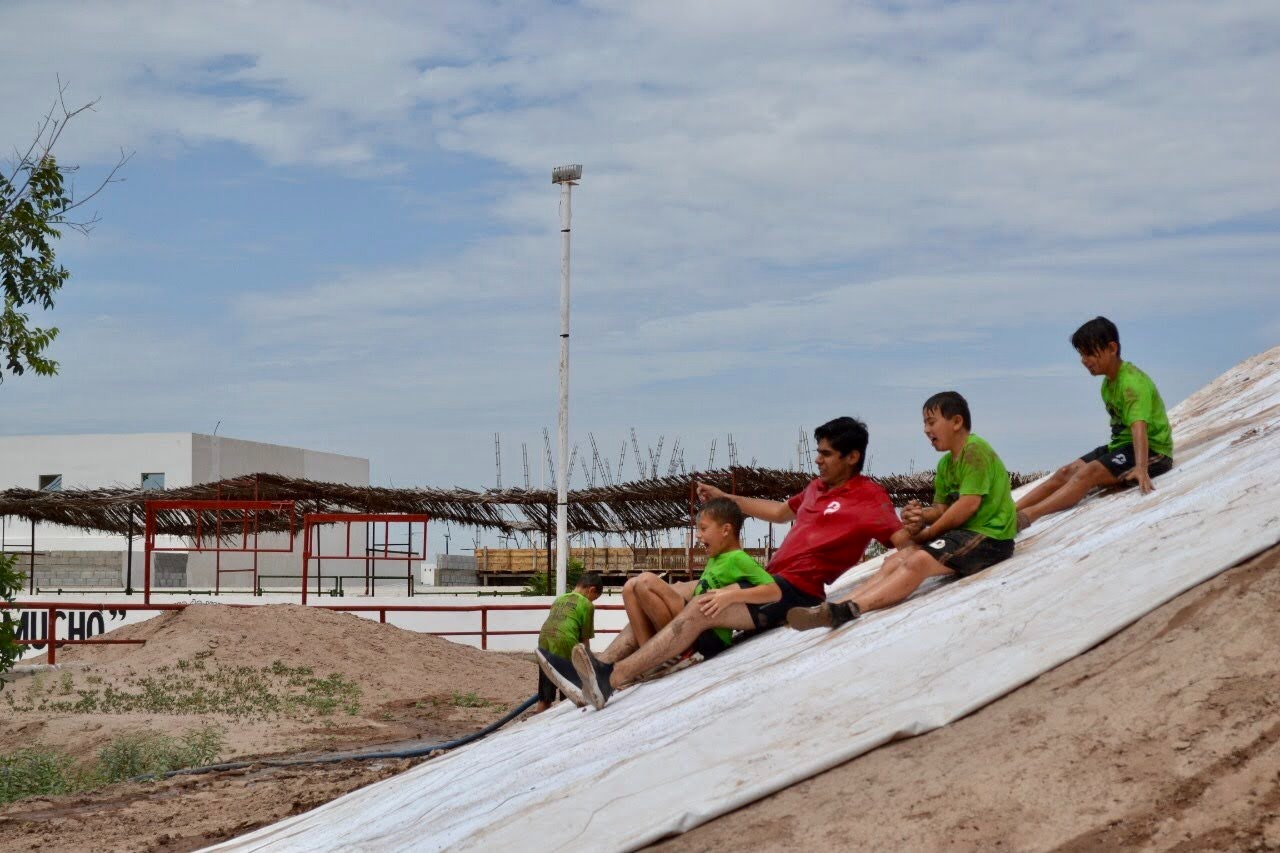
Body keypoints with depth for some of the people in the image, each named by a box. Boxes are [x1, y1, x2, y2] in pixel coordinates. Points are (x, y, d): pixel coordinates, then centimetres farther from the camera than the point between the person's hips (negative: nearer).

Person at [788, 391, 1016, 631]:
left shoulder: (974, 451, -12)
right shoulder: (946, 464, 17)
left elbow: (969, 504, -19)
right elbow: (942, 508, 13)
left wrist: (926, 533, -11)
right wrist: (920, 516, -11)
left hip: (988, 537, -9)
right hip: (963, 532, 9)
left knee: (917, 561, -27)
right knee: (896, 559, -7)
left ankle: (845, 610, -41)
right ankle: (835, 607, -24)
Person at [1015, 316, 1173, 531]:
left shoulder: (1132, 381, -20)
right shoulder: (1108, 383, 10)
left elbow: (1139, 426, -35)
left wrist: (1141, 467, -47)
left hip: (1152, 451, -9)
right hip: (1121, 444, 9)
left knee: (1088, 473, -29)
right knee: (1065, 473, -8)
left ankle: (1026, 517, -46)